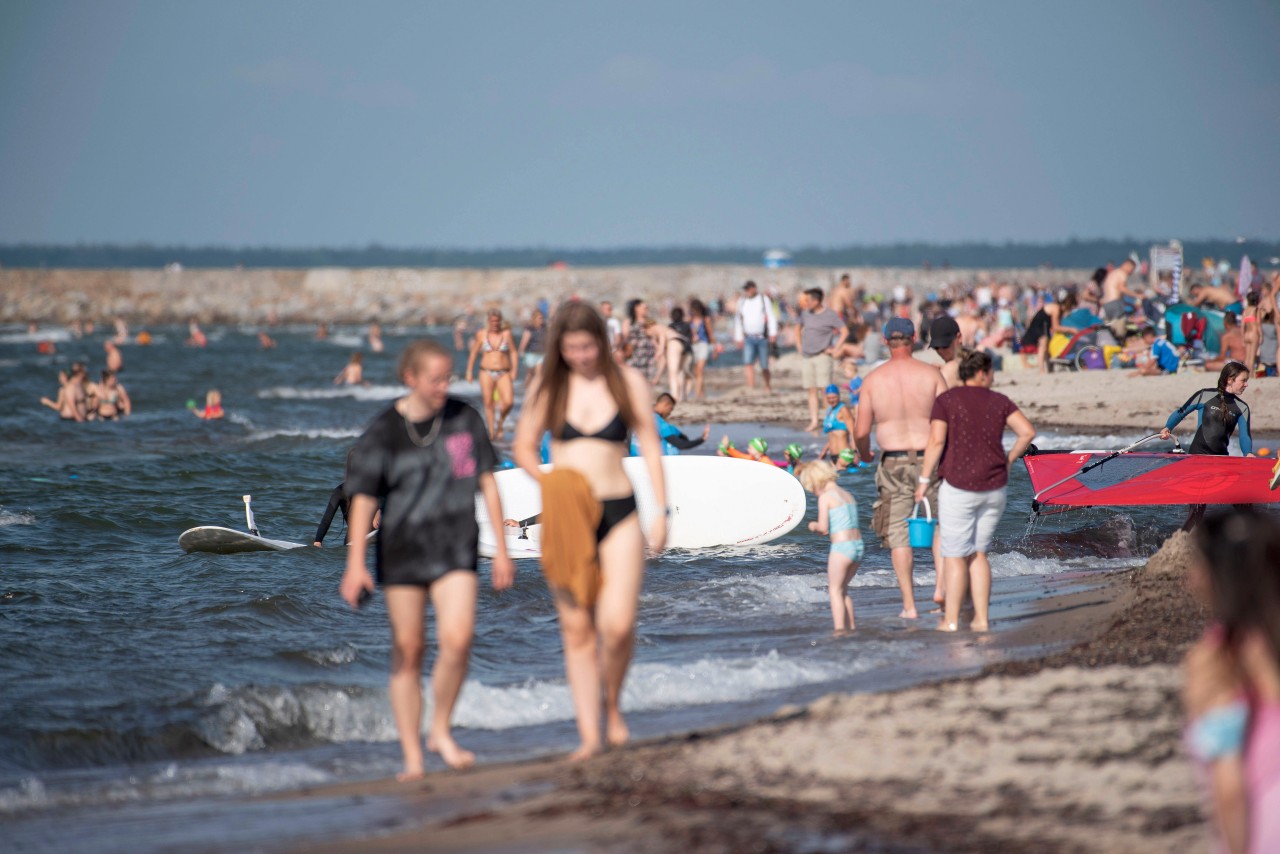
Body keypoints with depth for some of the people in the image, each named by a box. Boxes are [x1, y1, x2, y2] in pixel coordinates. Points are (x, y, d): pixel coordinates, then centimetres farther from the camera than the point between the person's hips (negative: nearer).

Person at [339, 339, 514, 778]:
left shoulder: (465, 420, 4)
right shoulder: (383, 433, -3)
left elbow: (487, 483, 10)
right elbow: (363, 500, -4)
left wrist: (501, 549, 9)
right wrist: (355, 563, -12)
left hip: (455, 548, 1)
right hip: (402, 548, -1)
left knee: (457, 638, -18)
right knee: (407, 652, 1)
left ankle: (441, 731, 2)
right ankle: (412, 756, 8)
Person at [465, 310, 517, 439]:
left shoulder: (506, 333, 1)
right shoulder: (481, 334, 2)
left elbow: (513, 353, 4)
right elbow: (473, 353, 10)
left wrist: (514, 370, -3)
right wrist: (469, 371, 8)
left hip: (504, 374, -1)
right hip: (487, 373, 1)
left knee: (509, 402, -15)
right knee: (488, 403, -1)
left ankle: (500, 420, 15)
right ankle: (491, 432, 8)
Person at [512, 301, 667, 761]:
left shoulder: (628, 382, 3)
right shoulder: (548, 387, 5)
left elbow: (649, 446, 6)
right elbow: (522, 447, 11)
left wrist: (660, 511, 1)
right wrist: (548, 482, -8)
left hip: (618, 513, -1)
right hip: (566, 517, 1)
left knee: (618, 624, -14)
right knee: (577, 630, 1)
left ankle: (613, 705, 13)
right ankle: (590, 734, 4)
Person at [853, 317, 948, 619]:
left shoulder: (873, 380, -1)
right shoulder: (930, 374, -4)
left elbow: (861, 432, 0)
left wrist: (864, 454, 21)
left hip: (893, 463, 0)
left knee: (899, 534, 6)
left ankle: (909, 605, 4)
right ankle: (941, 585, 5)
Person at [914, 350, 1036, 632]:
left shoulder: (945, 400, -4)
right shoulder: (998, 401, 5)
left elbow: (936, 441, -13)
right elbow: (1028, 432, -3)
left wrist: (924, 479, -6)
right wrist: (1009, 460, 11)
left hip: (959, 487, -3)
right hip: (994, 487, 4)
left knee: (955, 556, 2)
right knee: (978, 554, 14)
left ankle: (951, 619, 1)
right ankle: (981, 617, 10)